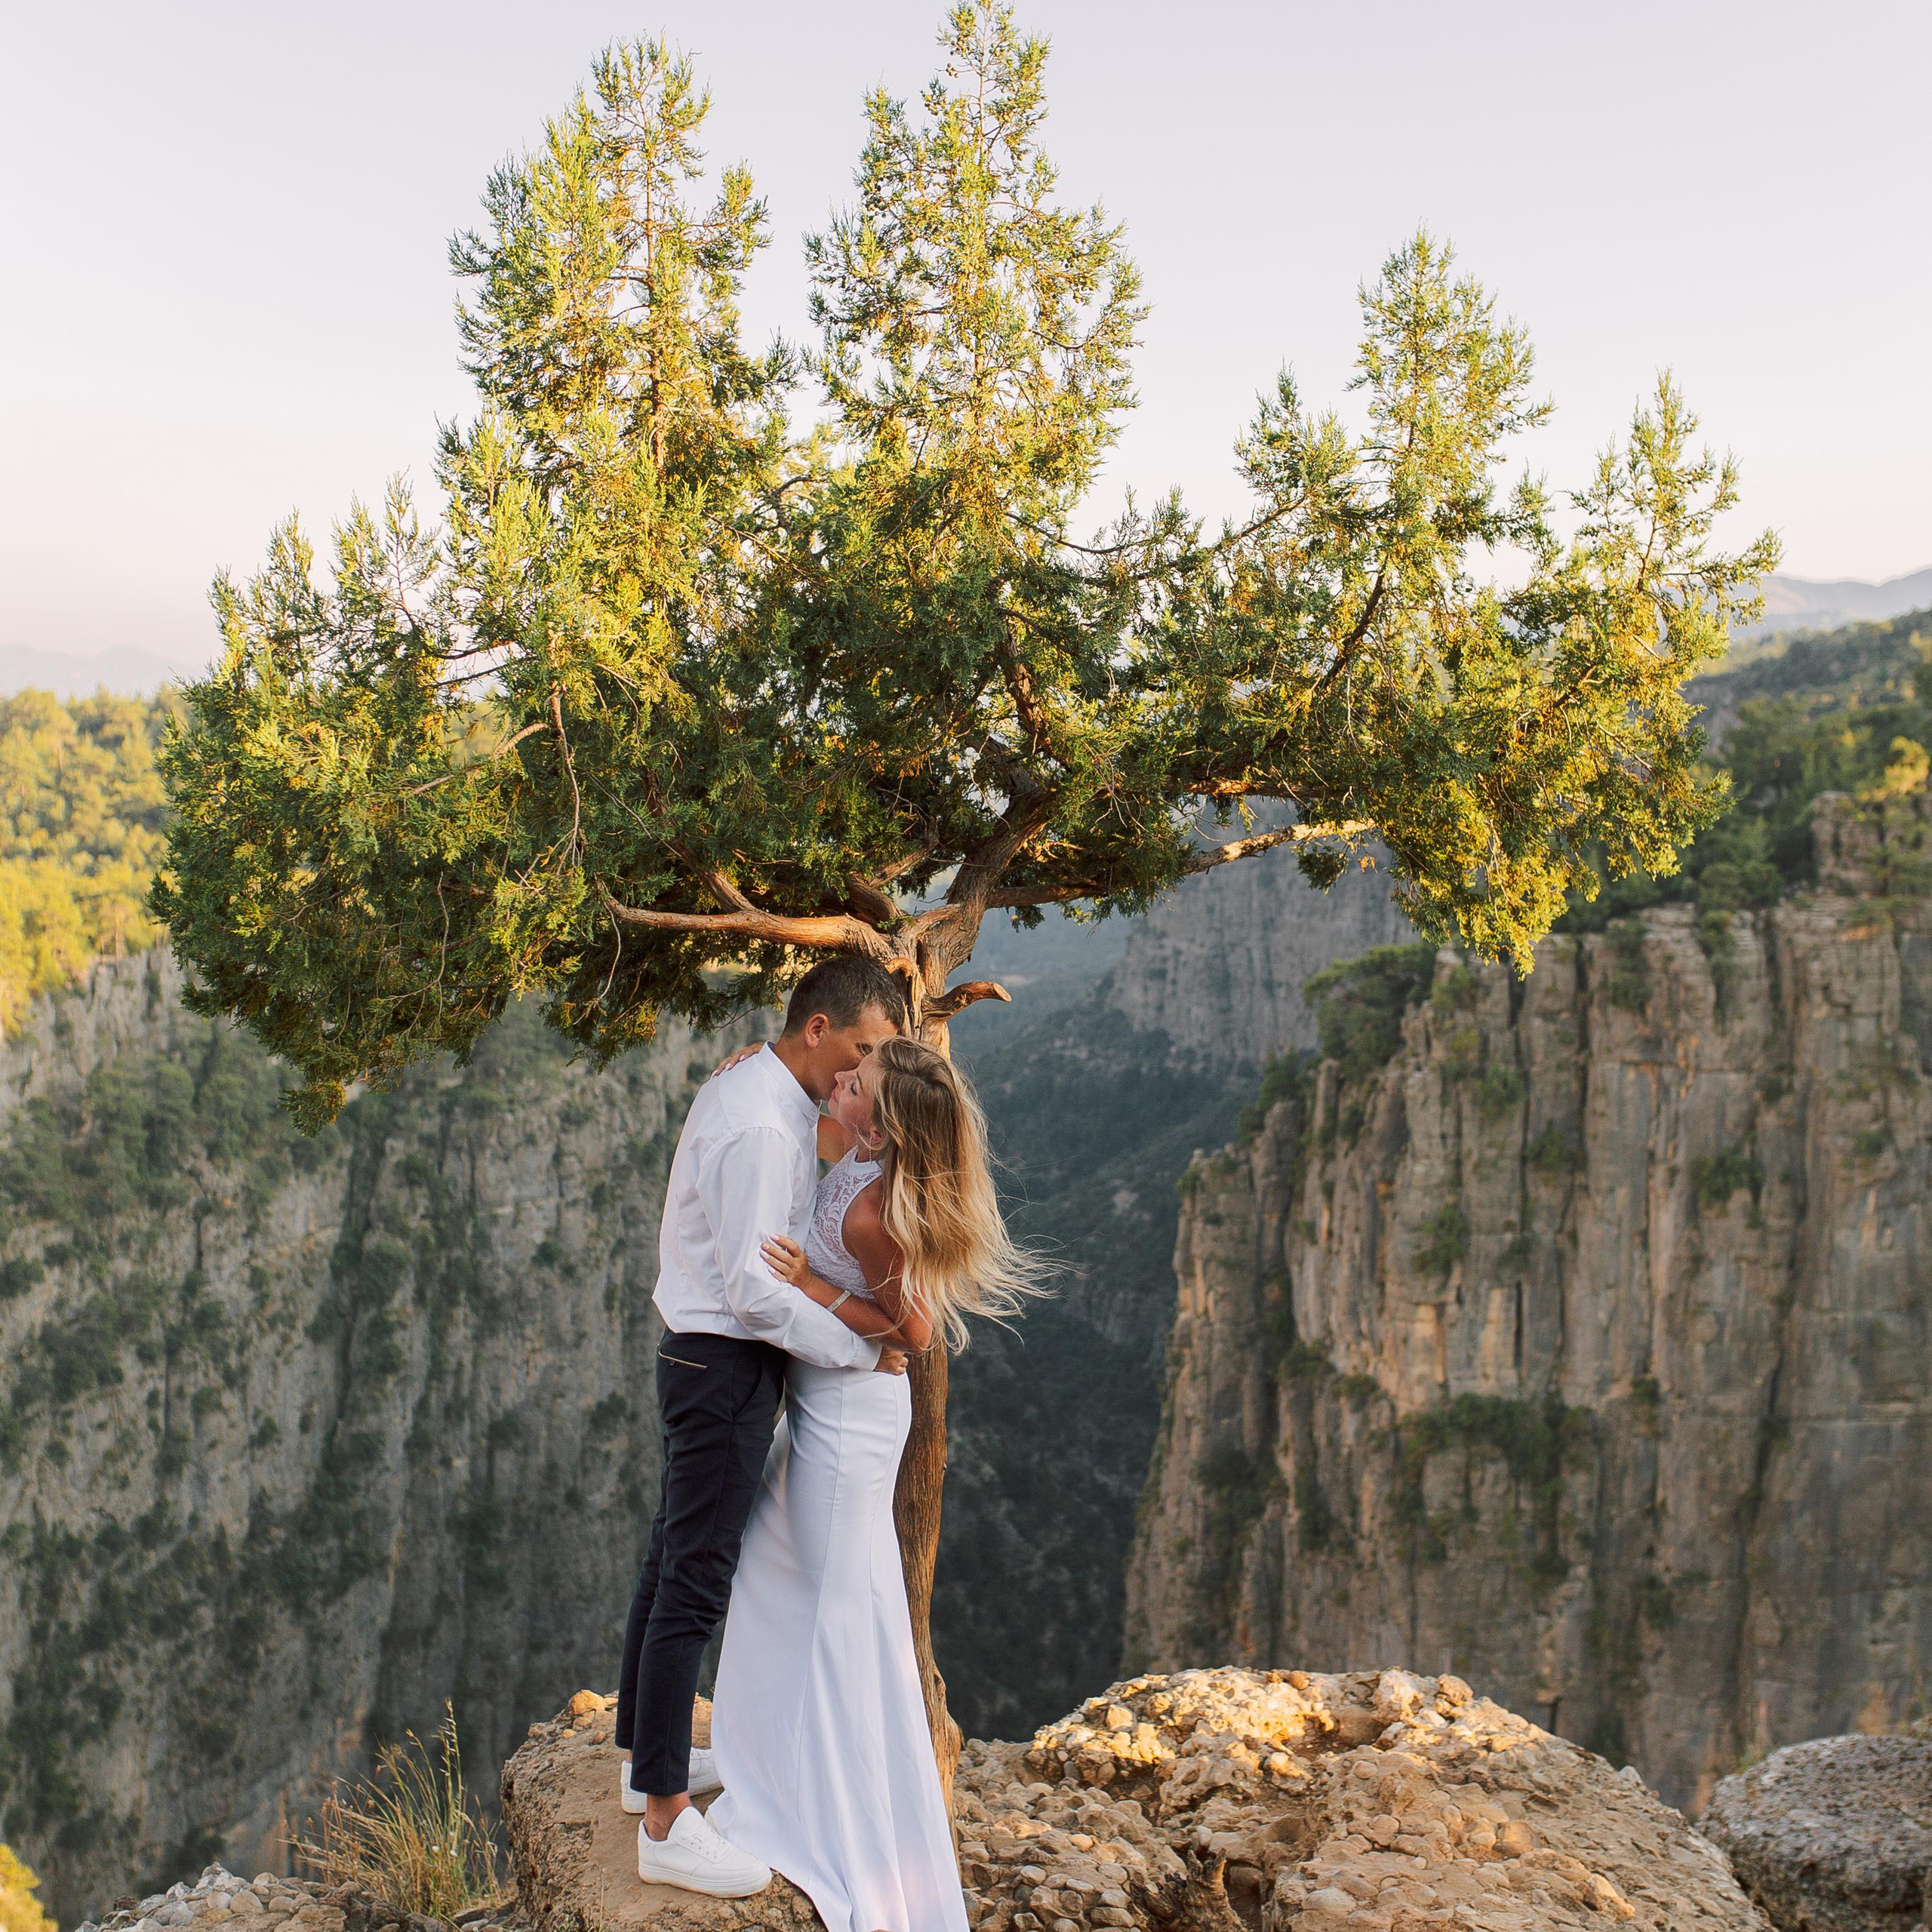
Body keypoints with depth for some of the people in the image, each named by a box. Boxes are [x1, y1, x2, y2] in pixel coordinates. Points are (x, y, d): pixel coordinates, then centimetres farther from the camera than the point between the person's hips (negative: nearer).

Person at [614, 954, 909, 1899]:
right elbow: (753, 1285, -26)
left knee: (670, 1561, 19)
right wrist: (862, 1350, -17)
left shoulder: (754, 1090, 10)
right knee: (696, 1582, -5)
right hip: (724, 1367, -11)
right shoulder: (757, 1124, -23)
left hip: (706, 1356, 11)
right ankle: (666, 1823, 1)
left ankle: (643, 1757, 34)